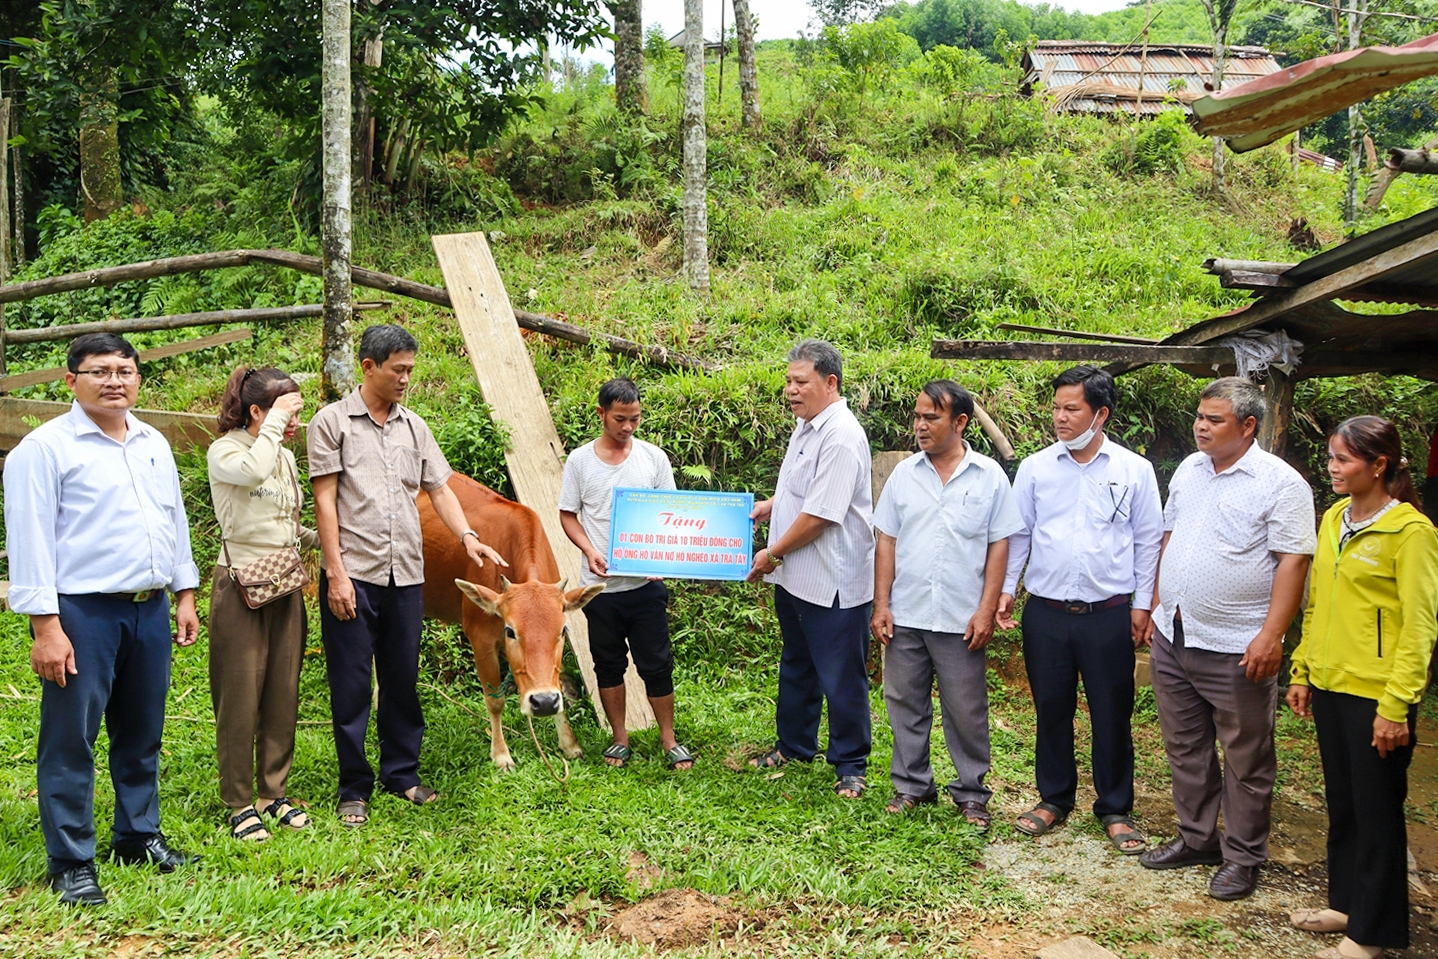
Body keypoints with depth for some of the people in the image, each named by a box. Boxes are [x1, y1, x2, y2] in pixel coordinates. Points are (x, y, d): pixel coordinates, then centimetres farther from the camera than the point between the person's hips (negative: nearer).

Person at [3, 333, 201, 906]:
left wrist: (185, 594, 15)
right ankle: (71, 863, 10)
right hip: (82, 614, -6)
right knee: (71, 740, 0)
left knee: (141, 733, 15)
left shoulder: (154, 445, 14)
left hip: (150, 610, 6)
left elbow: (176, 522, 20)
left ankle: (139, 836, 29)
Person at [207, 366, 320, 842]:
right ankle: (240, 805, 10)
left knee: (283, 695, 11)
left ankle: (276, 792, 23)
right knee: (240, 698, 0)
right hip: (240, 587, -7)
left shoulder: (285, 457, 13)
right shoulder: (224, 452, -8)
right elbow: (252, 470, -33)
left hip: (285, 586, 7)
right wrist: (273, 423, -22)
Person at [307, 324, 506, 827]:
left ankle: (402, 772, 25)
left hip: (406, 576, 5)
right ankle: (354, 789, 12)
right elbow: (325, 500, -5)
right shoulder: (333, 421, -2)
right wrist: (336, 573, -12)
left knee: (403, 680, 12)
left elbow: (439, 489, 12)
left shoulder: (414, 426, 12)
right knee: (351, 685, 2)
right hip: (353, 575, -4)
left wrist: (467, 536, -6)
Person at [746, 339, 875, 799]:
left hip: (832, 583, -10)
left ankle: (850, 765, 16)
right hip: (794, 577, 10)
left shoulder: (842, 437, -21)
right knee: (796, 667, 22)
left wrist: (773, 554, -14)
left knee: (841, 678, 2)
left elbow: (820, 514, -24)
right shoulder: (805, 427, 10)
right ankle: (794, 745, 38)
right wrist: (768, 506, 12)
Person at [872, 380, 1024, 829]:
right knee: (905, 704, 11)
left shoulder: (988, 476, -2)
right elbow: (887, 542, 7)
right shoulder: (905, 474, 5)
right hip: (905, 616, 3)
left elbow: (999, 546, -2)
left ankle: (971, 792, 21)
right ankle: (911, 785, 25)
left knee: (966, 711, 6)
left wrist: (986, 611, -8)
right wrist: (881, 604, 1)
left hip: (961, 619, -3)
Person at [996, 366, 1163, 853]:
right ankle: (1054, 798, 27)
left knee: (1112, 715, 6)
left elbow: (1148, 542, 4)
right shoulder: (1035, 468, 2)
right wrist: (1005, 589, 1)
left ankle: (1115, 809, 21)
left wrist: (1142, 603, 1)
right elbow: (1018, 534, 8)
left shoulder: (1134, 471, -1)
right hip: (1046, 611, 2)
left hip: (1109, 613, -1)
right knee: (1051, 709, 11)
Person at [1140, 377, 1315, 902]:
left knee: (1246, 759, 5)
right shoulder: (1189, 470, 10)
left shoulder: (1279, 482, -11)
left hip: (1236, 648, -7)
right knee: (1185, 748, 17)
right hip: (1173, 638, 7)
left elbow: (1293, 561, -14)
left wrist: (1271, 635, -20)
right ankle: (1197, 837, 31)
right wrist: (1157, 603, 15)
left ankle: (1242, 857, 18)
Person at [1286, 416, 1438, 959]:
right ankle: (1346, 903, 33)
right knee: (1342, 803, 18)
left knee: (1376, 811, 5)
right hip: (1331, 687, 7)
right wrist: (1302, 673, 14)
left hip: (1376, 695, -7)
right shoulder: (1334, 519, 9)